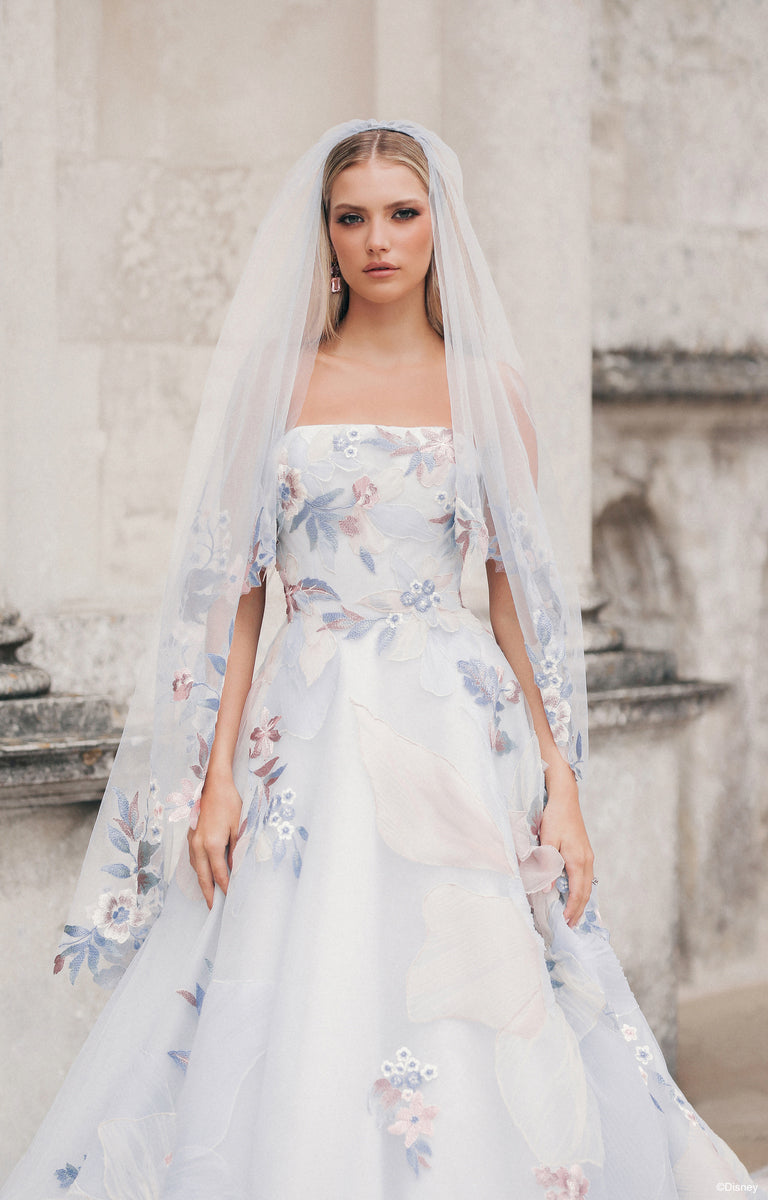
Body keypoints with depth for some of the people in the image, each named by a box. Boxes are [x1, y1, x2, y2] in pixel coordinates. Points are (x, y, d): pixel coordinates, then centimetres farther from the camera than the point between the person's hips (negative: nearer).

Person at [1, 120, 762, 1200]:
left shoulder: (487, 388, 7)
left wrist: (564, 788, -1)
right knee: (297, 1037, -4)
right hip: (312, 735, 0)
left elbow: (521, 593, 6)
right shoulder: (275, 378, 6)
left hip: (462, 741, 1)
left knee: (481, 1047, -2)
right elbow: (232, 588, 4)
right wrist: (217, 777, -5)